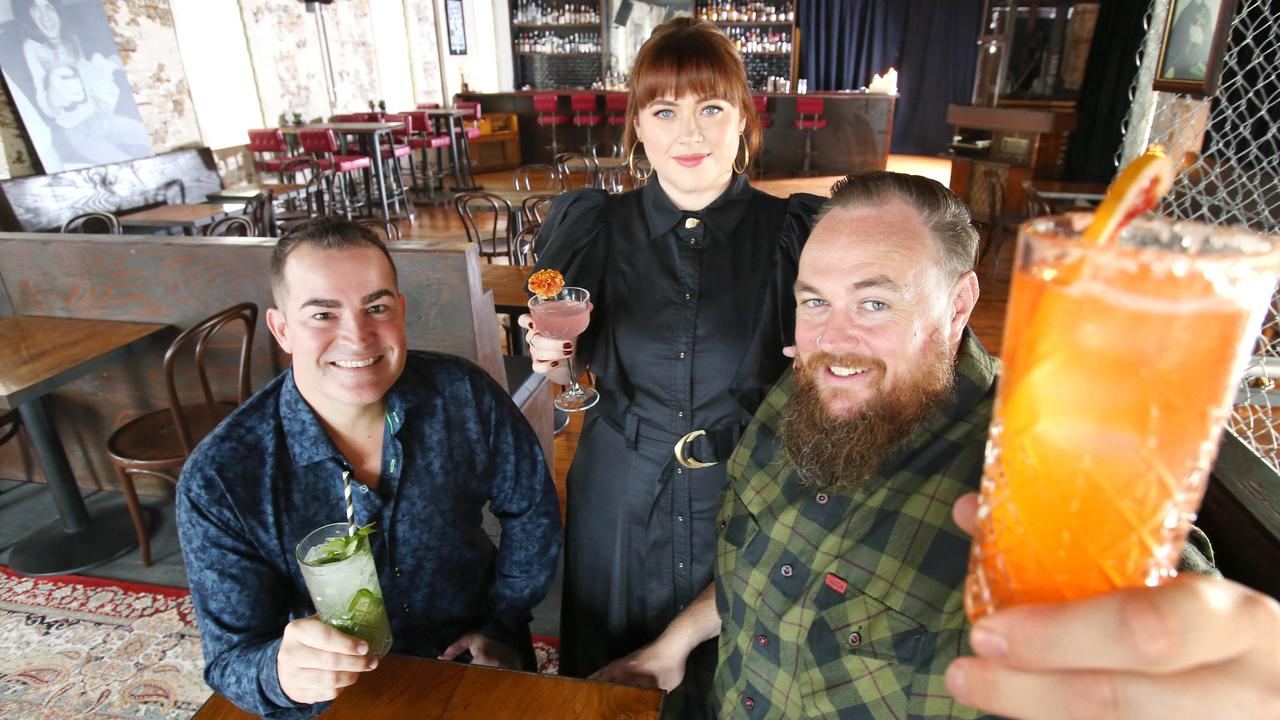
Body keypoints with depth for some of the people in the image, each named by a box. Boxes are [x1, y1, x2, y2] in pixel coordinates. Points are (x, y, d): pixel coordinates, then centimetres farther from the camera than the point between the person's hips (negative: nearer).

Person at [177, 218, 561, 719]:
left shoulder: (464, 396, -13)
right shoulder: (217, 484, -17)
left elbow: (532, 509, 1)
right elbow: (232, 658, -12)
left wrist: (503, 625, 1)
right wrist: (279, 673, -32)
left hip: (470, 664, 0)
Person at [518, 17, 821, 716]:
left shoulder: (789, 232, -9)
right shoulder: (597, 228, -5)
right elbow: (573, 379, 5)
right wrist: (554, 360, -16)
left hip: (745, 499, 0)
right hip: (620, 503, 1)